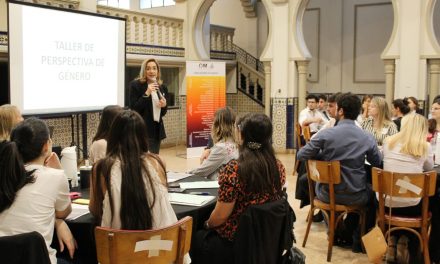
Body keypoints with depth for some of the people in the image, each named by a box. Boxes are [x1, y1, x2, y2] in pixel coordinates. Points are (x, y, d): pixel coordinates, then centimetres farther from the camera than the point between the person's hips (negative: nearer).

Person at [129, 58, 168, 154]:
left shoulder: (162, 87, 10)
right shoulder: (136, 85, -6)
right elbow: (133, 109, -13)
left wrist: (164, 106, -7)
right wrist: (146, 94, -20)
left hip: (157, 129, 6)